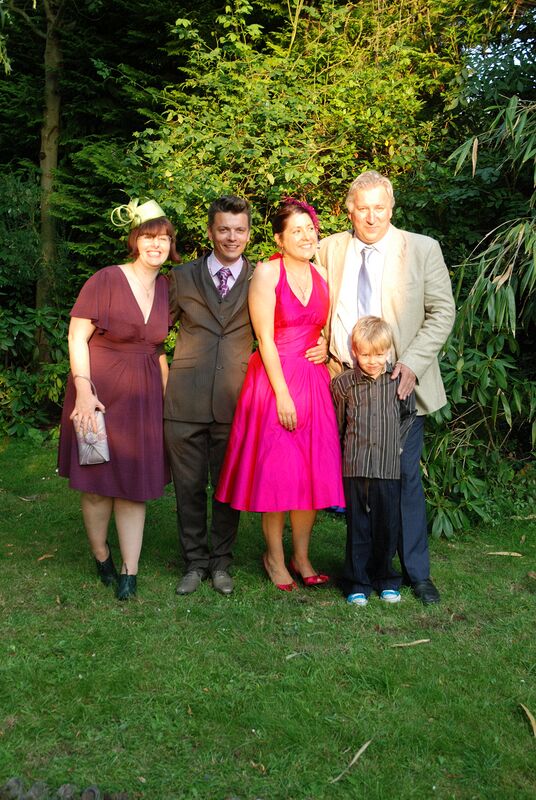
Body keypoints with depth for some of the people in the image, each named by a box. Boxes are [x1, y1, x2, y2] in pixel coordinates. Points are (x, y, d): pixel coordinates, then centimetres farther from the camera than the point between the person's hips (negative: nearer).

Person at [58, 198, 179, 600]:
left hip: (143, 395, 4)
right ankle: (101, 557, 27)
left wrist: (167, 396, 10)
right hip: (99, 393, -4)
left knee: (135, 484, 4)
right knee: (97, 483, 6)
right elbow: (77, 336, -10)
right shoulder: (106, 280, -10)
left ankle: (129, 572, 11)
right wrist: (83, 389, -19)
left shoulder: (166, 288, 6)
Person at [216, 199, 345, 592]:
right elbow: (265, 339, -12)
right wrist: (282, 393, -16)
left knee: (312, 471, 7)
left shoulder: (322, 276, 10)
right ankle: (275, 557, 17)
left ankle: (302, 557, 20)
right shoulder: (267, 273, -7)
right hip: (275, 379, -5)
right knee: (276, 470, 1)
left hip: (314, 382, 5)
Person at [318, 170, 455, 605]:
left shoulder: (423, 249, 0)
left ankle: (417, 573, 15)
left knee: (405, 479, 2)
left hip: (401, 384, -2)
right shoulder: (329, 249, 7)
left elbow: (442, 312, -1)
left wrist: (412, 363, -11)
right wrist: (326, 355, 0)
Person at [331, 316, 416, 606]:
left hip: (389, 468, 1)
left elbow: (409, 414, 16)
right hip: (355, 468, -1)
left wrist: (397, 442, 8)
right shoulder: (343, 383, -1)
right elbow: (336, 425, 9)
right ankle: (357, 582, 18)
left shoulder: (399, 381, 1)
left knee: (388, 526, 9)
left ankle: (385, 579, 27)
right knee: (358, 527, 6)